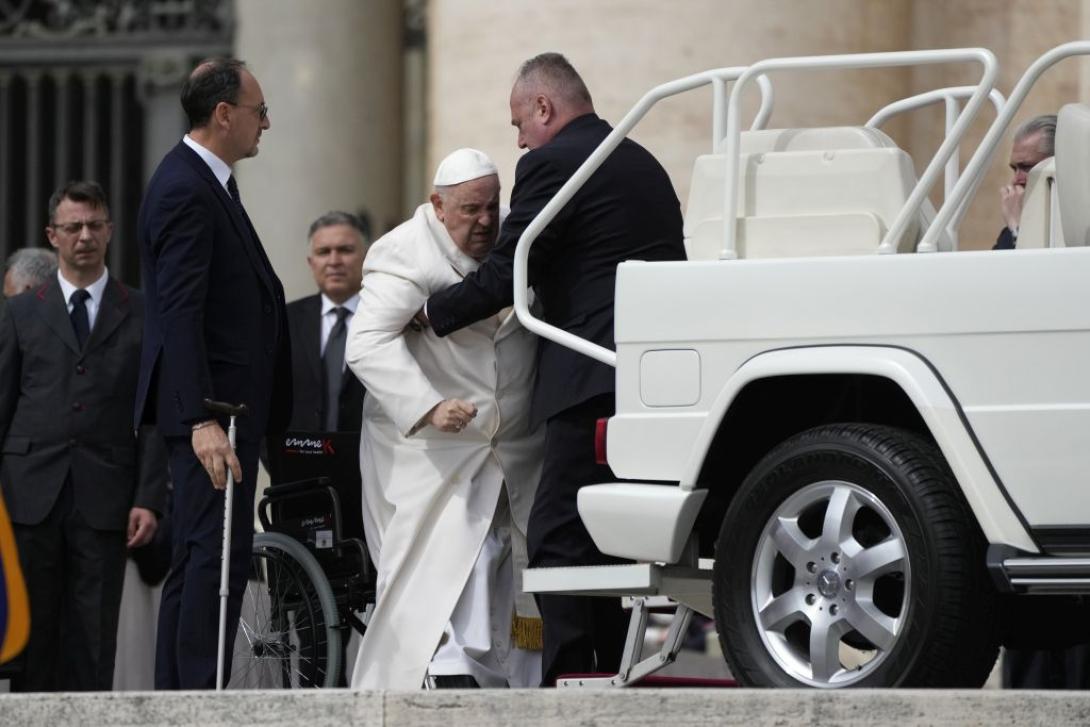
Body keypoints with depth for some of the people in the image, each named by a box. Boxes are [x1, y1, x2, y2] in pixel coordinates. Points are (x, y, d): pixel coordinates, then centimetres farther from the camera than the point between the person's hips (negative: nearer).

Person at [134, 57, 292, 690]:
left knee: (197, 559, 11)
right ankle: (202, 692, -14)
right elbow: (180, 315, -23)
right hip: (214, 404, -11)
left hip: (229, 402, 11)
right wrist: (202, 420, -29)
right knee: (219, 550, -13)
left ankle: (176, 696, 13)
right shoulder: (185, 191, -16)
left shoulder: (209, 182, 17)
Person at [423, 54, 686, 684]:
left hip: (597, 377, -9)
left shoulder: (552, 164, -5)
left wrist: (433, 313, 8)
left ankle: (568, 685, -14)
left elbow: (504, 275, -7)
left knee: (558, 538, -9)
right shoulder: (644, 164, 22)